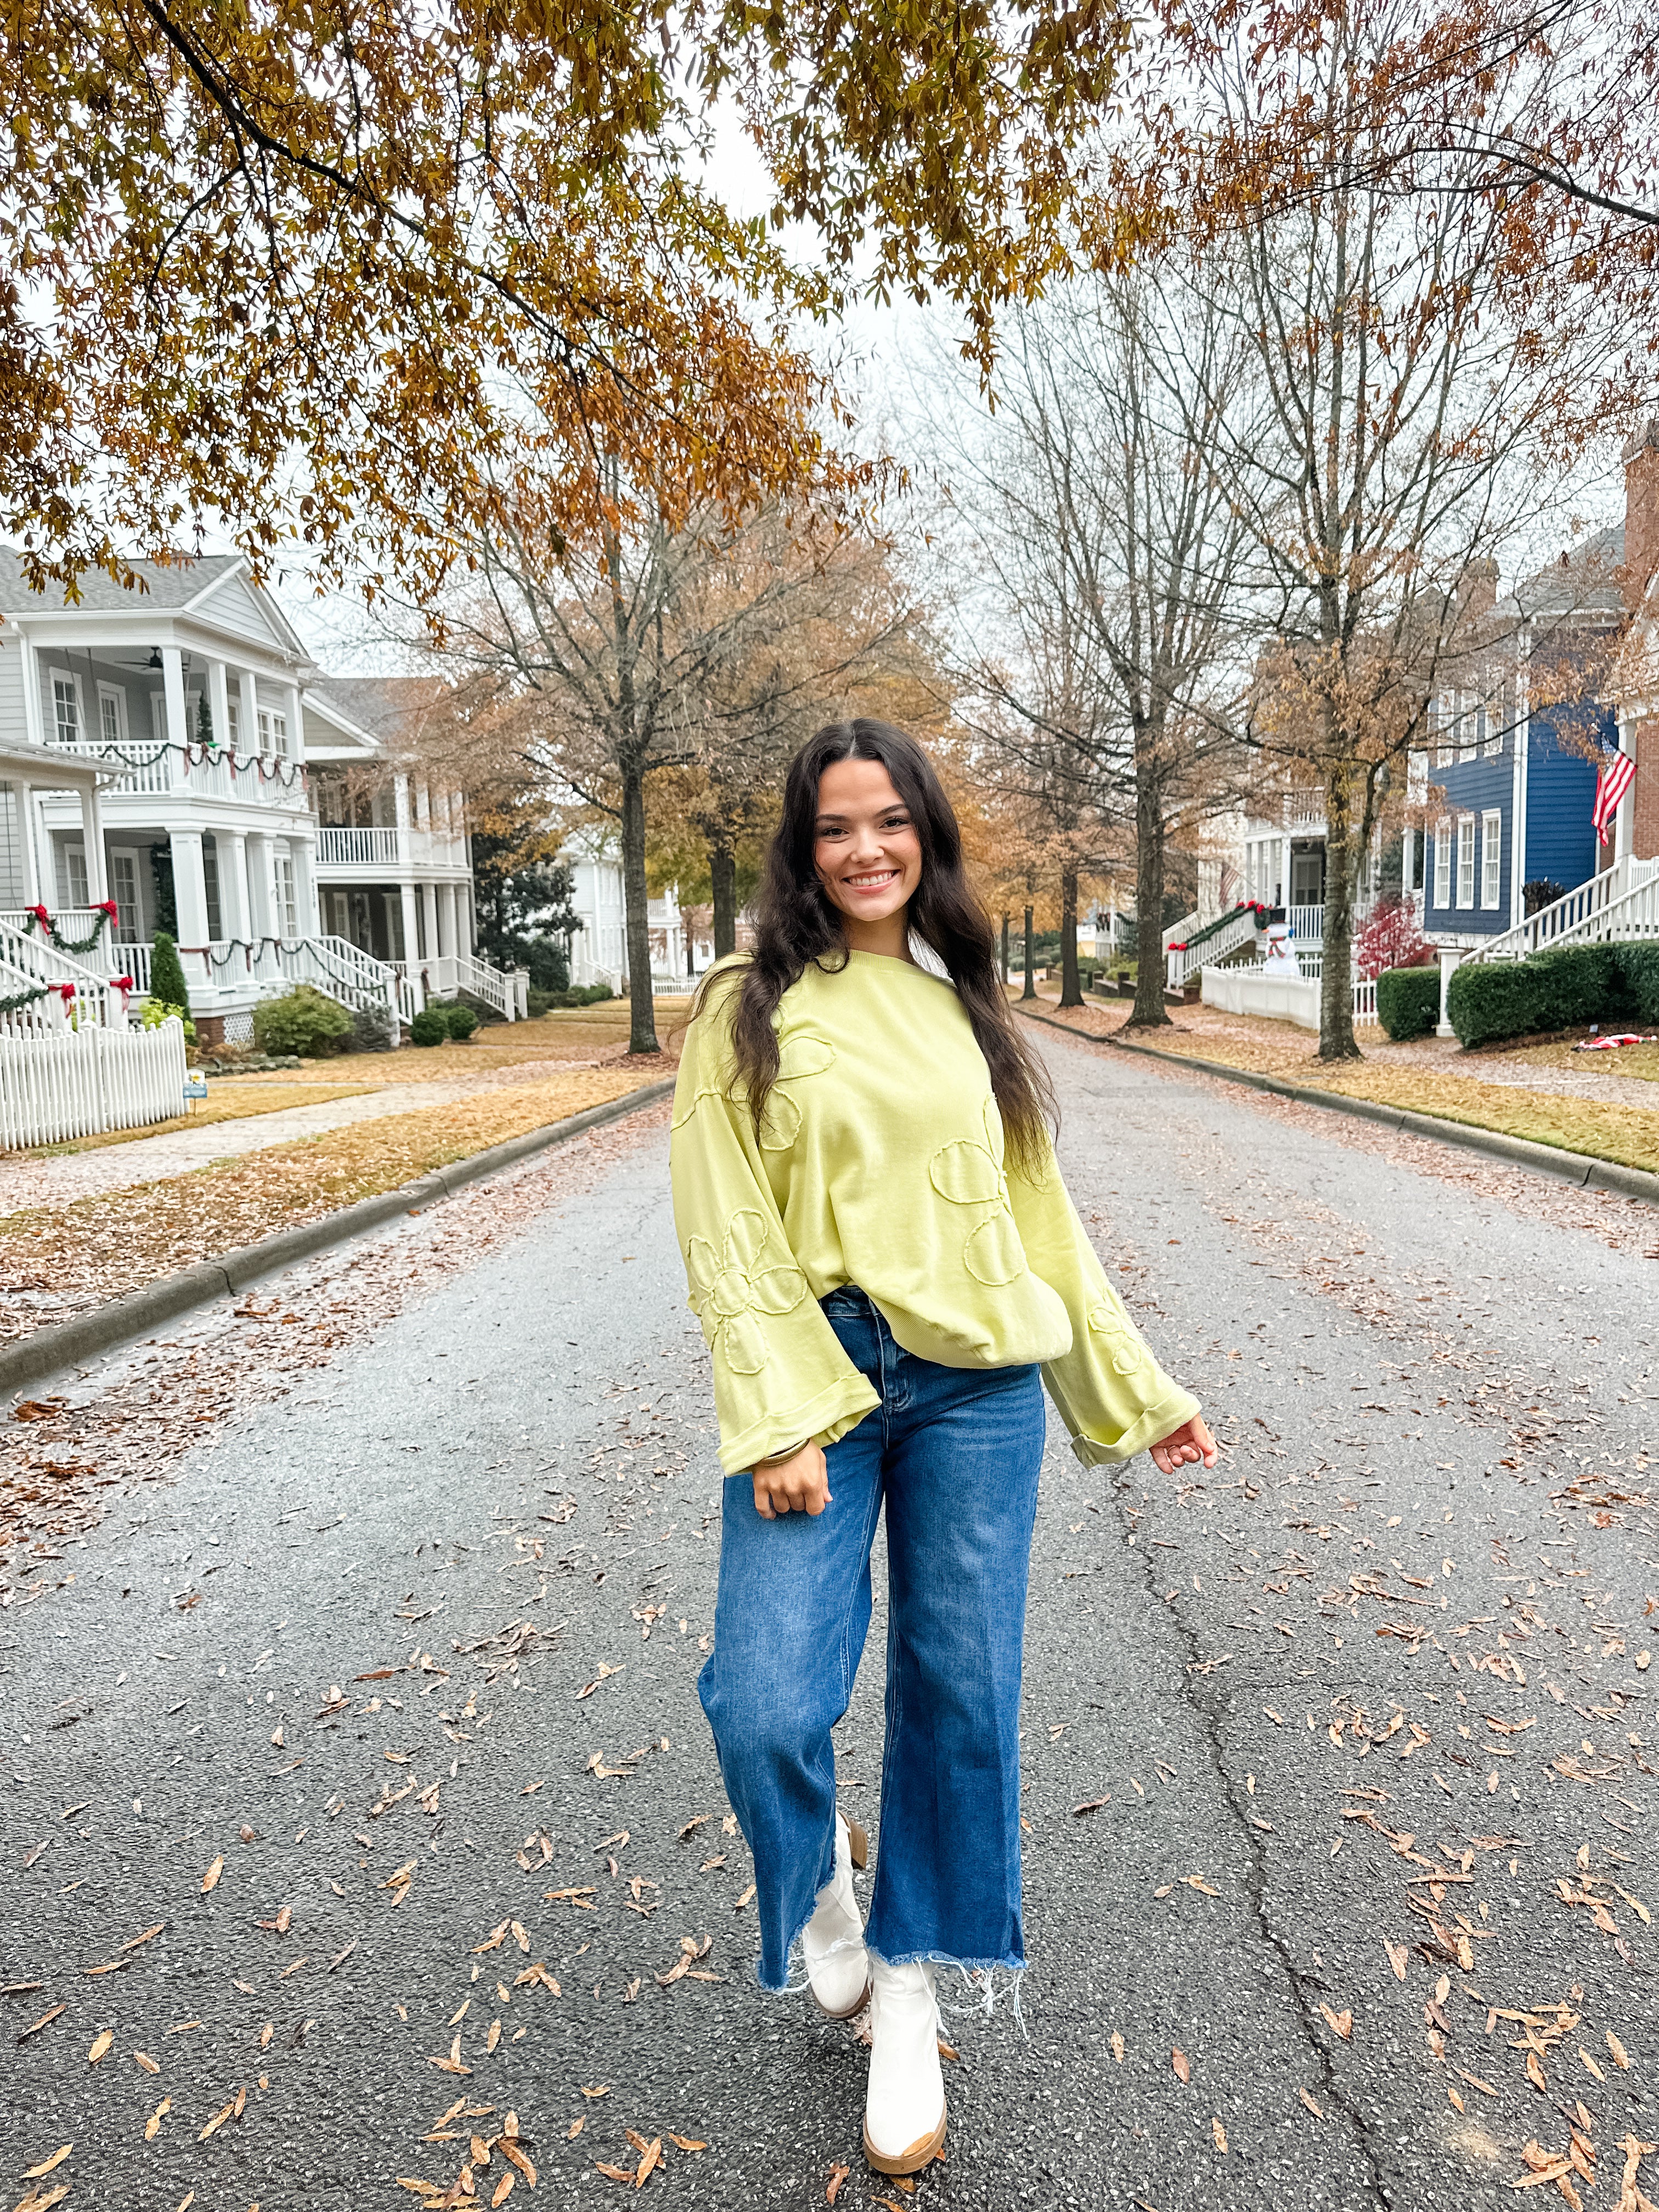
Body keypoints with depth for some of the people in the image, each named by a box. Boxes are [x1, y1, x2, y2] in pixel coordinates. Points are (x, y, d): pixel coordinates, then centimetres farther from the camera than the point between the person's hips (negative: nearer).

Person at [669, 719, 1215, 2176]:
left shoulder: (964, 1006, 11)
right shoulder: (749, 1010, 0)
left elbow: (1041, 1213, 14)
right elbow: (726, 1236, -5)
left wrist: (1136, 1386, 15)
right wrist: (779, 1424, -14)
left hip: (977, 1389, 3)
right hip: (822, 1385, -3)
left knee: (960, 1699, 9)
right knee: (767, 1709, -11)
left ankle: (910, 1990, 33)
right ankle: (818, 1871, 26)